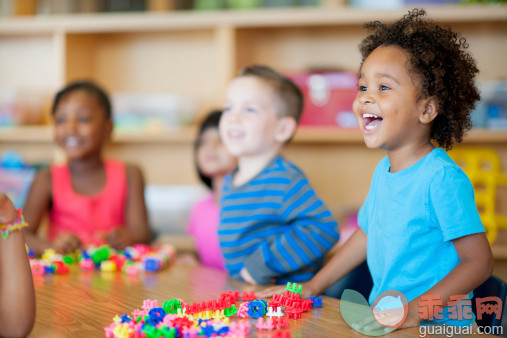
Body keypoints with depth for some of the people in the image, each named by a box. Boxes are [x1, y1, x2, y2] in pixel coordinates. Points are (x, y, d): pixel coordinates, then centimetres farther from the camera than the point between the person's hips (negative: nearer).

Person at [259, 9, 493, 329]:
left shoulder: (442, 177, -14)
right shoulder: (384, 170, 9)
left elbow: (479, 261, -15)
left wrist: (416, 309, -22)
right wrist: (313, 286, 23)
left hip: (436, 326, -6)